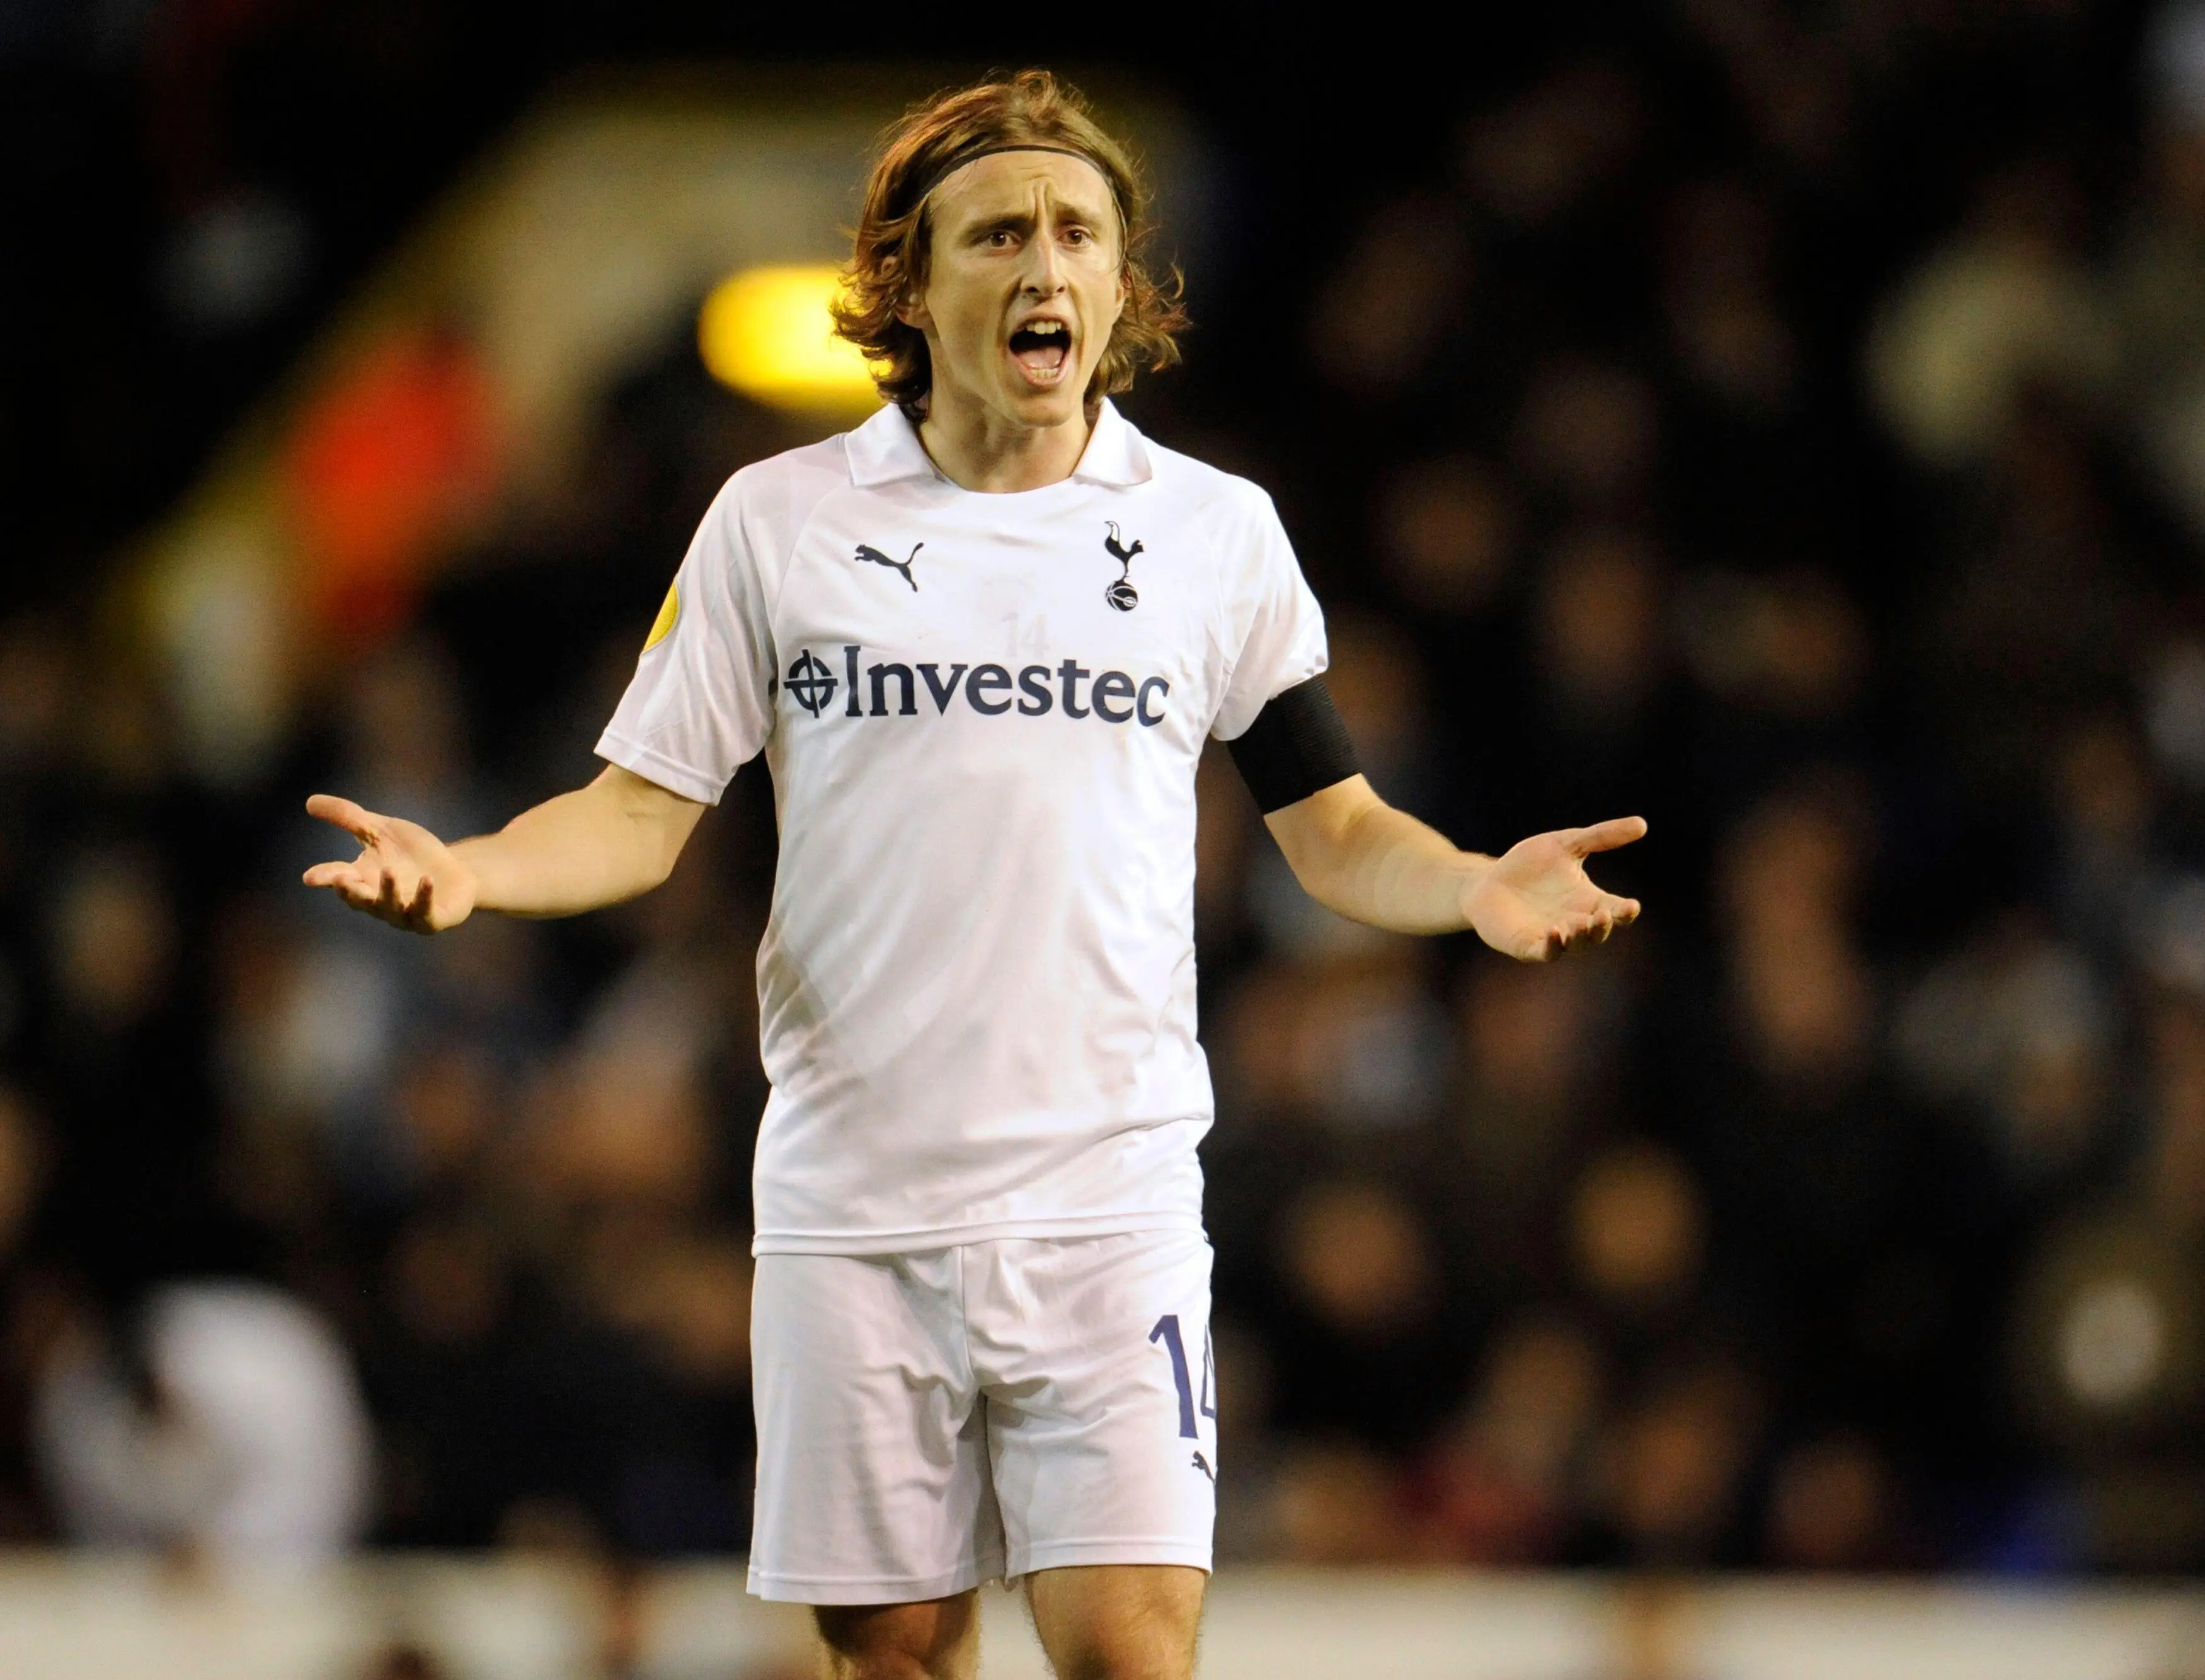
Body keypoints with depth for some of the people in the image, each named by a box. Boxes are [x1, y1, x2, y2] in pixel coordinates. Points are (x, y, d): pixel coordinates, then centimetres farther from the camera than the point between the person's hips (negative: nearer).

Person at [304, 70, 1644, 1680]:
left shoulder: (1219, 531, 5)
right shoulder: (776, 521, 4)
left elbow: (1335, 827, 9)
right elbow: (645, 809, 6)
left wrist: (1479, 886, -11)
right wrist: (466, 870, -13)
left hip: (1111, 1199, -1)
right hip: (852, 1210, 1)